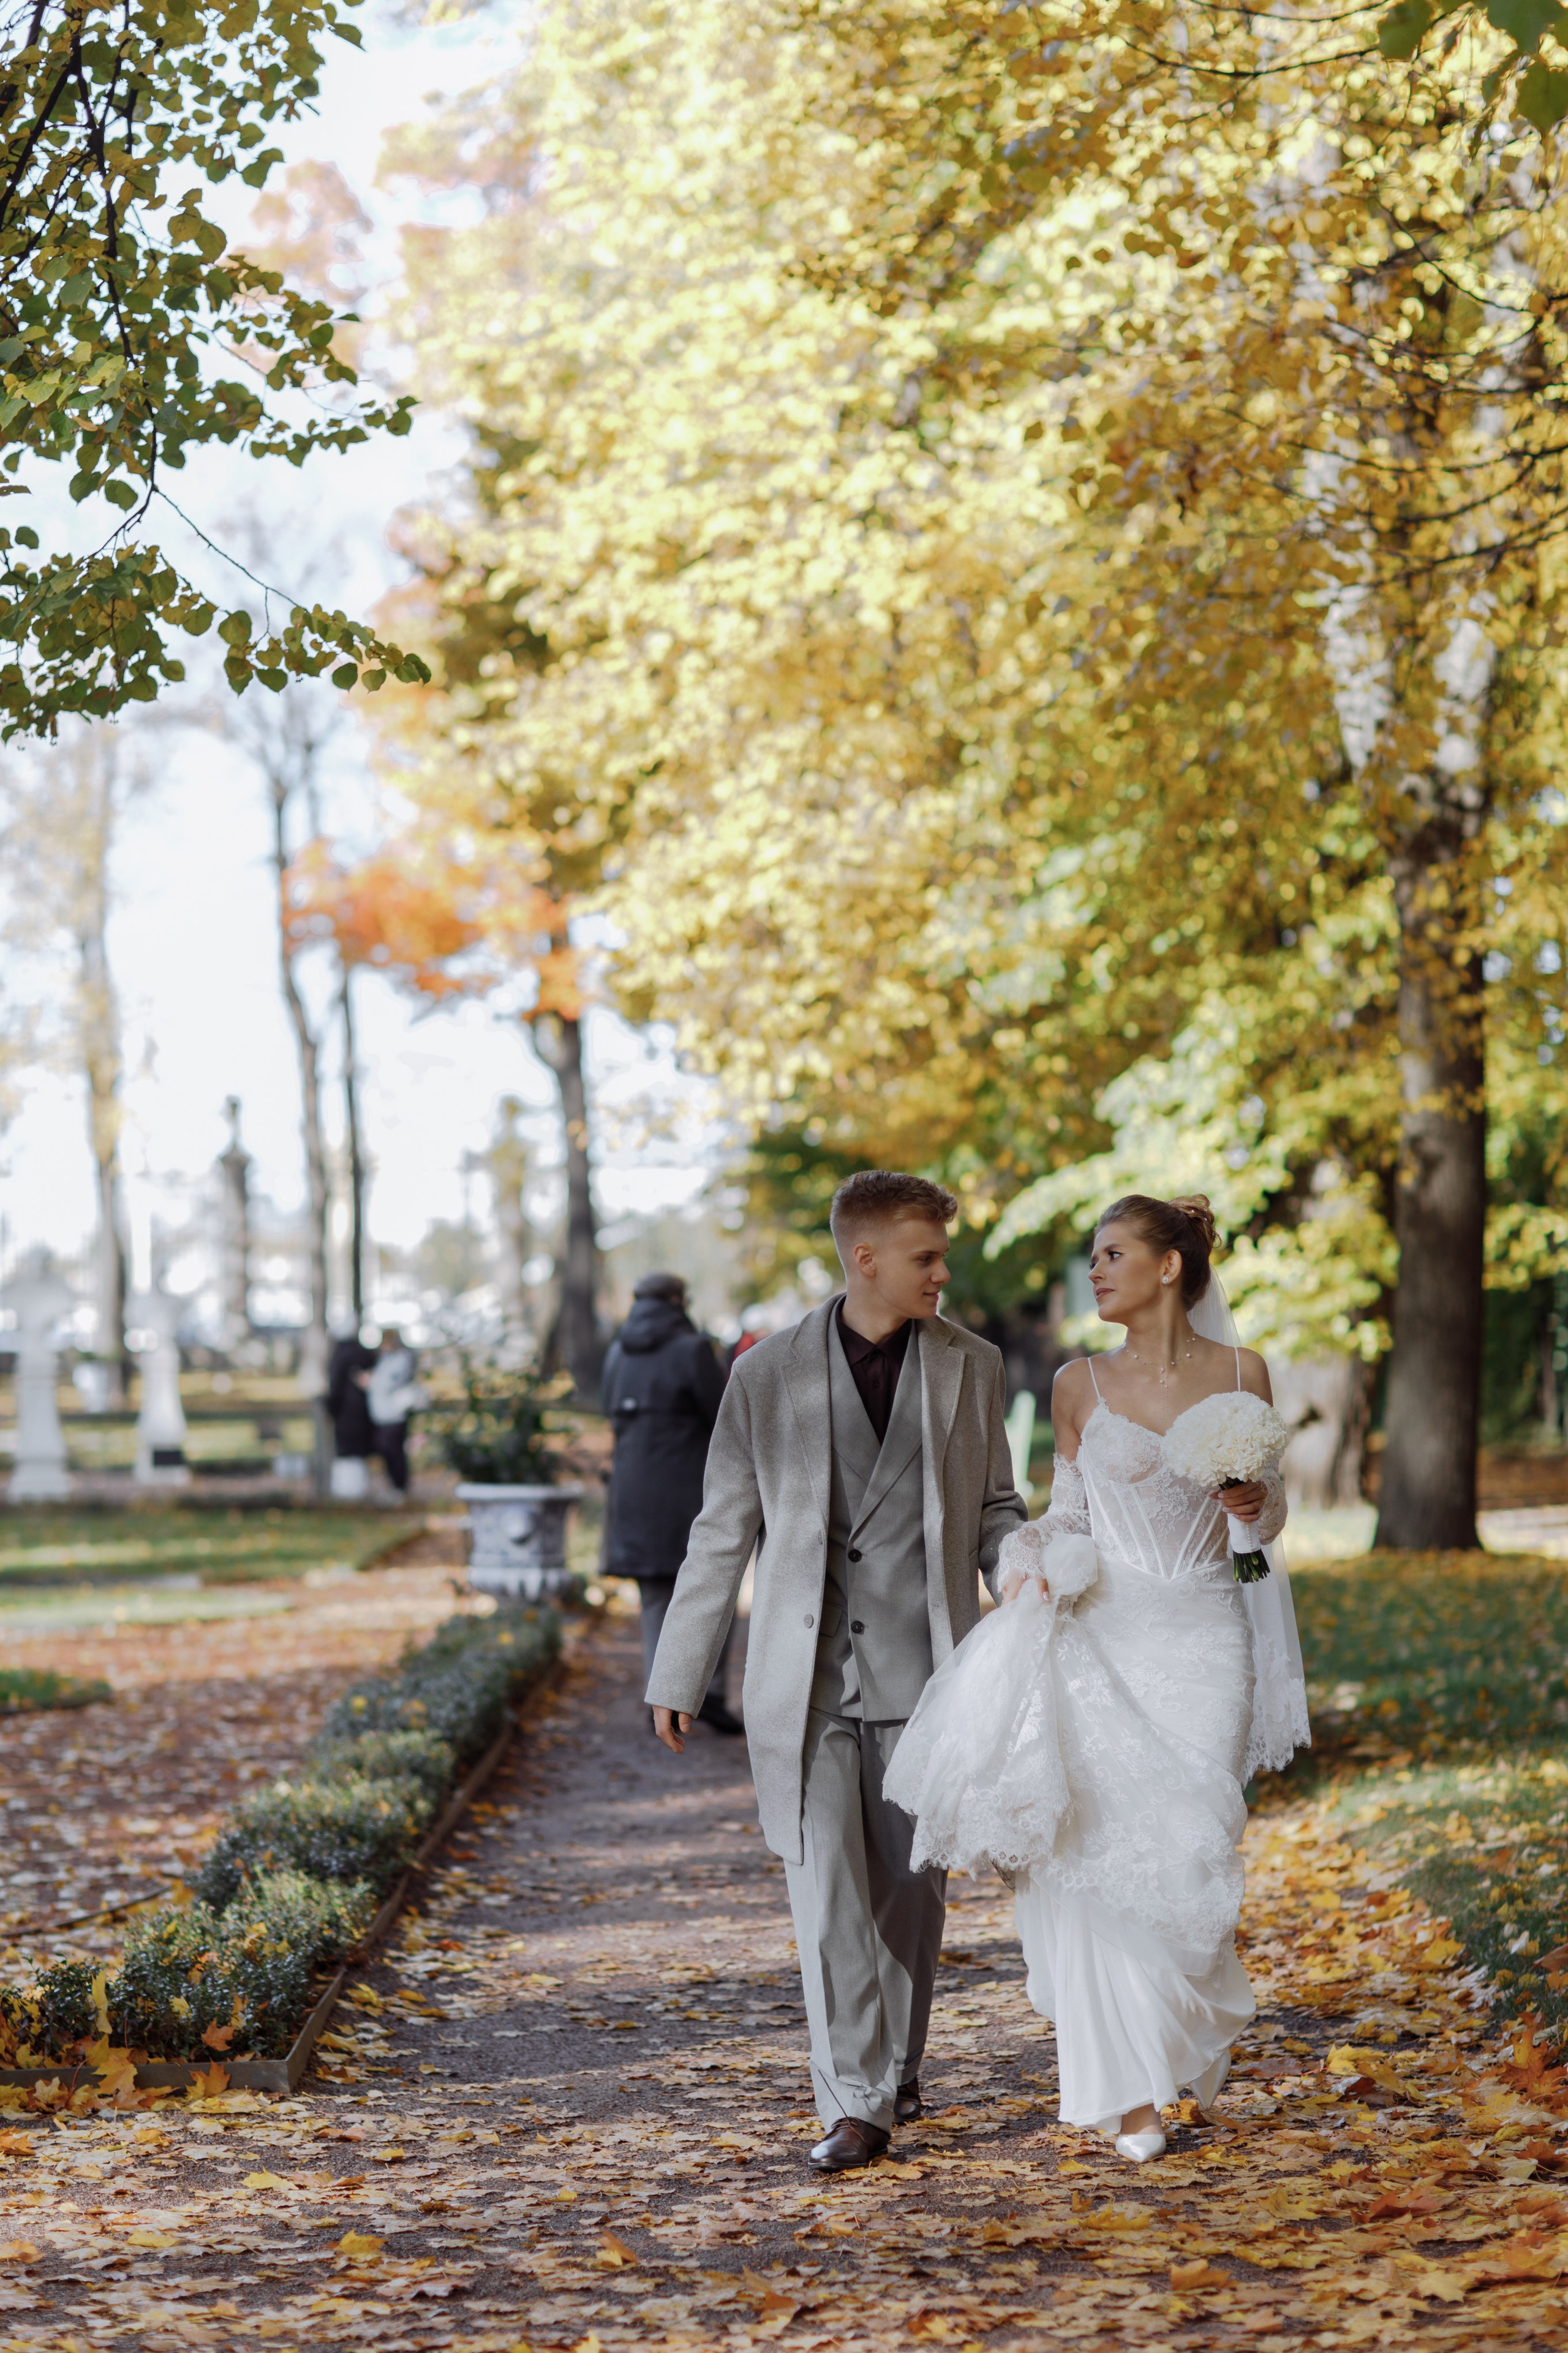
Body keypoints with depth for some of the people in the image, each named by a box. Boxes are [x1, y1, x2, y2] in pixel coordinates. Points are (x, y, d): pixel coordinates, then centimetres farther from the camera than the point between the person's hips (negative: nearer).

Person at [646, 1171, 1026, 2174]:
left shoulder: (970, 1367, 5)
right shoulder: (768, 1375, 1)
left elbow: (996, 1508, 12)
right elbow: (723, 1534, 6)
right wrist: (679, 1675, 6)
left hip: (922, 1674, 1)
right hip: (805, 1679, -1)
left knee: (912, 1890, 9)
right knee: (828, 1892, -7)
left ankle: (897, 2064, 29)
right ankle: (855, 2103, -4)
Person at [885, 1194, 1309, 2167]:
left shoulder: (1243, 1374, 3)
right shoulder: (1081, 1385, 5)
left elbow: (1269, 1512, 11)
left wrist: (1253, 1504, -11)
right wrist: (1031, 1564, -7)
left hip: (1204, 1639, -1)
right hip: (1101, 1634, 1)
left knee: (1189, 1848, -3)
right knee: (1098, 1849, -8)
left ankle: (1193, 2027, 27)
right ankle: (1129, 2088, 1)